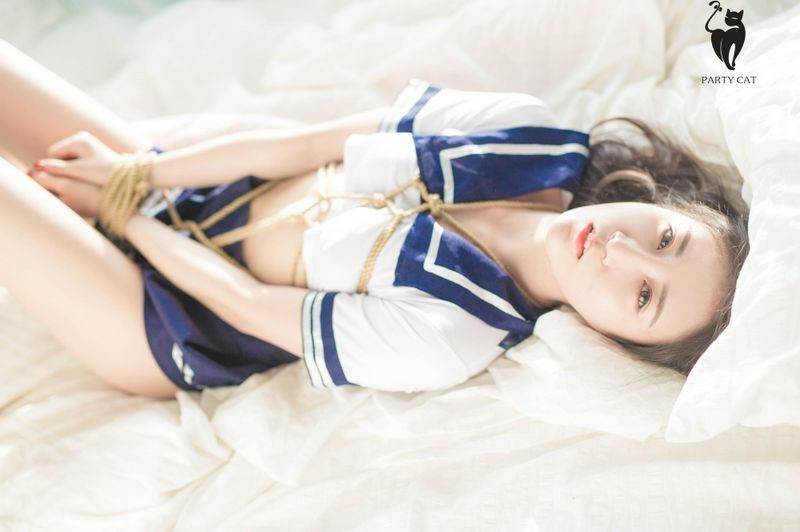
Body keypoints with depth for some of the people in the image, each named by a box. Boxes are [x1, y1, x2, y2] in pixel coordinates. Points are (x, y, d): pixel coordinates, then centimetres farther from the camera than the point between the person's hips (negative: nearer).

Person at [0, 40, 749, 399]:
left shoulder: (448, 341, -29)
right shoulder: (526, 134, -15)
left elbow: (246, 303, -19)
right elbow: (300, 145, -9)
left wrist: (121, 211, -8)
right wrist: (137, 174, -8)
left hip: (165, 322, -5)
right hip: (184, 189, 5)